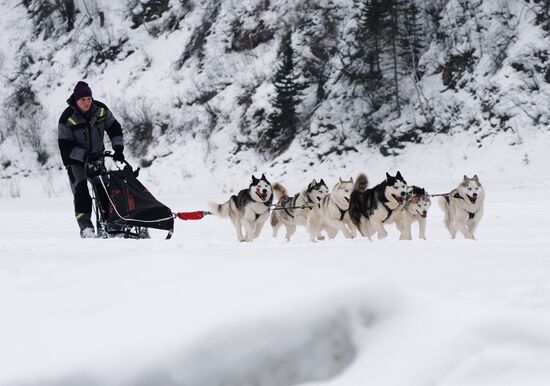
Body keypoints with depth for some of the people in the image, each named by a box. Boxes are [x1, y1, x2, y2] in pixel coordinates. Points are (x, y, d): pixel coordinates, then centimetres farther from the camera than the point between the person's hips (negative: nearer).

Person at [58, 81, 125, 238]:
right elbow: (65, 146, -20)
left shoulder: (101, 109, -10)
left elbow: (114, 129, 2)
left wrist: (118, 148, -11)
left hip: (97, 156, 5)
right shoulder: (67, 118, -22)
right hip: (75, 160, -5)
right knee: (81, 191, -20)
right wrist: (85, 156, -30)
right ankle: (85, 227, -25)